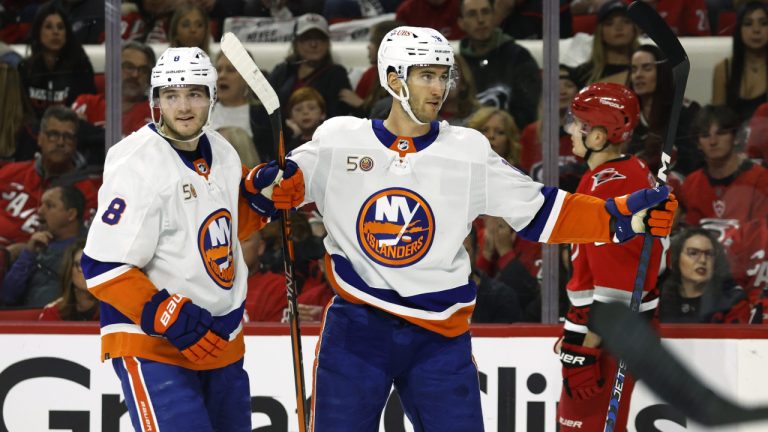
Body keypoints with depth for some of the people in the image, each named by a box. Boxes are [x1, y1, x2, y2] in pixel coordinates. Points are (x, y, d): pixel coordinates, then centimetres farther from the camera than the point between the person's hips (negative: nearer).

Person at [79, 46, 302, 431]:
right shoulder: (136, 166, -19)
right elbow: (103, 268, -20)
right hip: (152, 344, -8)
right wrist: (171, 320, -26)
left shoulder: (222, 152, 6)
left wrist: (261, 196, 1)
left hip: (221, 342, 8)